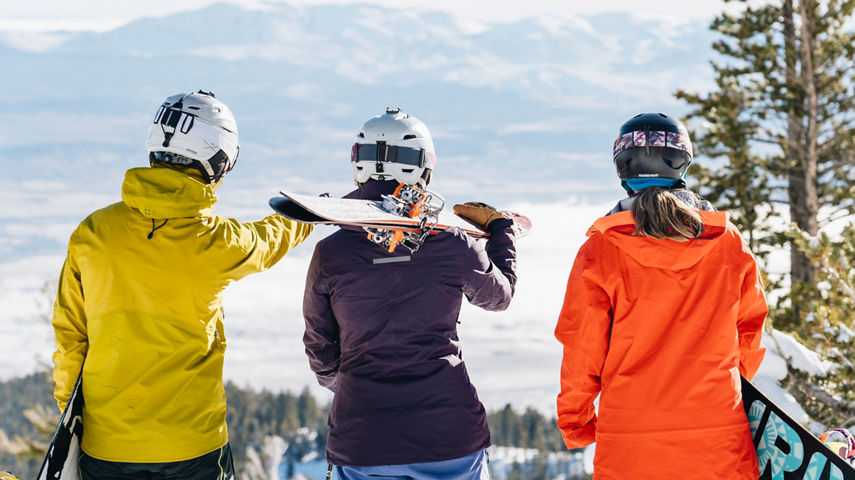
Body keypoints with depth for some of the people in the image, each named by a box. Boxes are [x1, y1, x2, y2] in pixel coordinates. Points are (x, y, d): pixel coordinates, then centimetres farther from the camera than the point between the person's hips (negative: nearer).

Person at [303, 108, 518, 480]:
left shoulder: (329, 255, -7)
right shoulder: (454, 247, -8)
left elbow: (320, 350, 6)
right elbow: (499, 295, 14)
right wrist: (499, 228, 30)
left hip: (360, 447, 1)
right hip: (449, 437, 0)